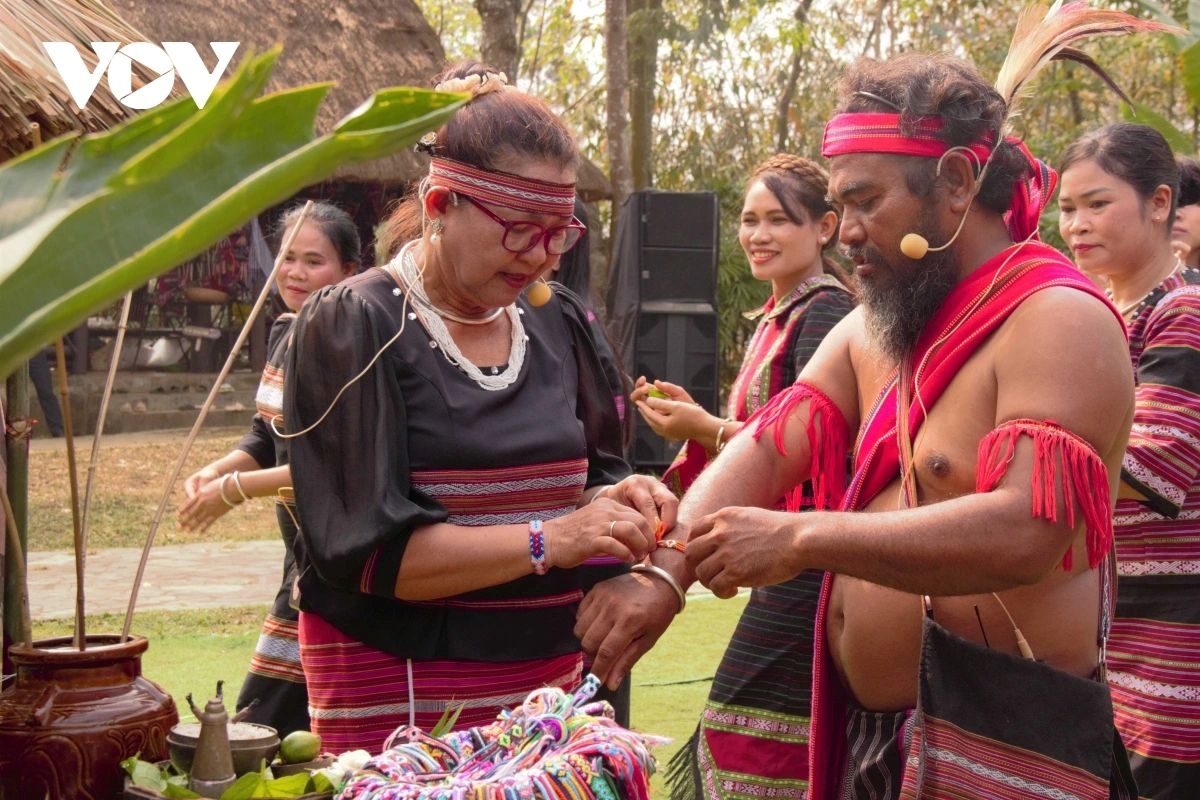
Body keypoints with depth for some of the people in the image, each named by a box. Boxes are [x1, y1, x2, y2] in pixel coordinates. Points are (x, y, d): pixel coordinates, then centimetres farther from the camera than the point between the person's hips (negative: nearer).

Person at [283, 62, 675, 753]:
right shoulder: (356, 327, -9)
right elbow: (369, 550, -17)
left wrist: (614, 501, -7)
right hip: (403, 697, -5)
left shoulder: (556, 323, 9)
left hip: (551, 669, 5)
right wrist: (548, 541, -23)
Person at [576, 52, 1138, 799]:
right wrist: (662, 571, -14)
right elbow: (766, 449, 2)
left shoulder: (1057, 320, -16)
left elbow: (1024, 531, -28)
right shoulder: (874, 329, 12)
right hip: (871, 730, 8)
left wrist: (799, 539, -29)